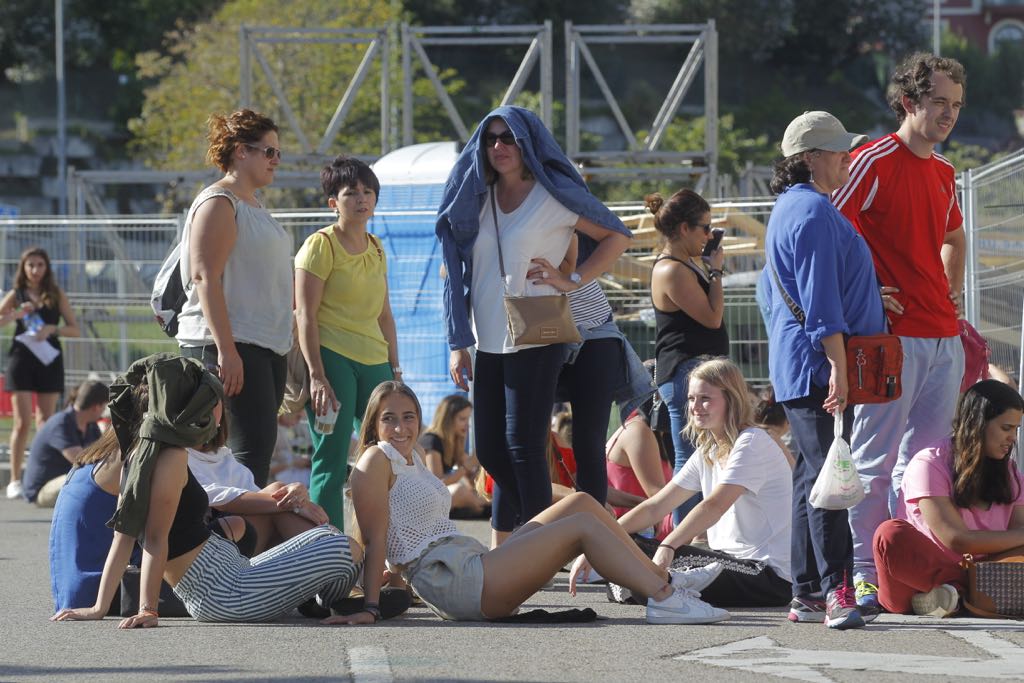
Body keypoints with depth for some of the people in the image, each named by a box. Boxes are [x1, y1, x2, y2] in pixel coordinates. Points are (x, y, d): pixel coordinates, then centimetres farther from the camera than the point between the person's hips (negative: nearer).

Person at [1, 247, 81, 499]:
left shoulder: (56, 295, 6)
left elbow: (75, 329, 4)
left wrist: (52, 329, -13)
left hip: (50, 361, 1)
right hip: (22, 358, -1)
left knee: (46, 421, 5)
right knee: (22, 422, -6)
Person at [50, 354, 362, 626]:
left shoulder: (139, 453, 9)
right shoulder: (172, 458, -17)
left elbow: (123, 536, 7)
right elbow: (156, 539, -19)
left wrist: (100, 608, 4)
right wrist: (147, 610, -19)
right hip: (225, 594, -10)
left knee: (325, 537, 21)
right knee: (348, 551, -2)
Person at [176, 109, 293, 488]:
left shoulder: (253, 206, 22)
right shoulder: (219, 204, -9)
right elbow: (206, 278, -17)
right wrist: (226, 350, -24)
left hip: (265, 346, 10)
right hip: (229, 346, -10)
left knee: (257, 447, 6)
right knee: (252, 447, -16)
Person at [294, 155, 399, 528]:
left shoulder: (376, 248, 16)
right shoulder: (320, 245, -4)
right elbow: (305, 315, -10)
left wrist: (395, 369, 17)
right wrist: (317, 376, -17)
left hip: (373, 361, 7)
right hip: (332, 358, -7)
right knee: (331, 463, -7)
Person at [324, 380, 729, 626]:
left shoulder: (412, 456, 21)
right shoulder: (376, 462, -7)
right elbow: (375, 538, -15)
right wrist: (369, 608, -19)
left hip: (474, 563, 10)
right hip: (453, 581, -10)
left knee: (582, 503, 6)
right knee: (583, 526, -13)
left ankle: (662, 579, 6)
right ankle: (664, 600, -18)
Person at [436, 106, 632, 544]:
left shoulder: (552, 195, -3)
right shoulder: (478, 198, 13)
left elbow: (617, 236, 1)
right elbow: (458, 271, 13)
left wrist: (573, 281, -7)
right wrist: (459, 343, 8)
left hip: (534, 340, -6)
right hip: (489, 342, 6)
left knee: (523, 446, -9)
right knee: (490, 451, 7)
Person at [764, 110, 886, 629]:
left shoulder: (790, 207, 21)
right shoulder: (814, 211, -13)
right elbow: (820, 297, -20)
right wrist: (837, 364, -23)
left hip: (796, 368, 11)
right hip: (815, 364, -11)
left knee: (813, 476, 12)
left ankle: (807, 594, 14)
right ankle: (836, 591, -22)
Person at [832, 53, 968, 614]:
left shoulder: (944, 172, 17)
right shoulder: (876, 162, -8)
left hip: (944, 335, 8)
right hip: (893, 335, -8)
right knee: (876, 460, -5)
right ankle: (863, 574, -3)